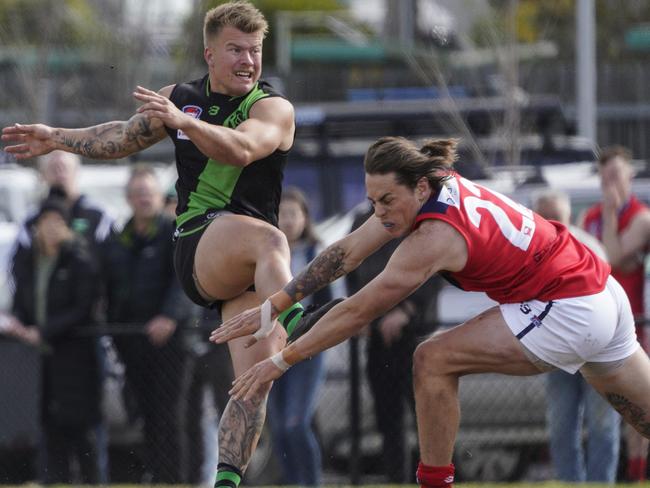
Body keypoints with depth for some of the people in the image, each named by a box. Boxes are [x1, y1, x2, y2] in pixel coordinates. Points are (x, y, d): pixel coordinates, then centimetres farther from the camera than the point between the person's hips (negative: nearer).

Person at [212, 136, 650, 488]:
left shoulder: (433, 238, -24)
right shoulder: (435, 187, -2)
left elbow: (357, 313, -19)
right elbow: (348, 252, 4)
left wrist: (281, 362, -12)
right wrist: (273, 306, 3)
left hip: (567, 314, -10)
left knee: (433, 361, -10)